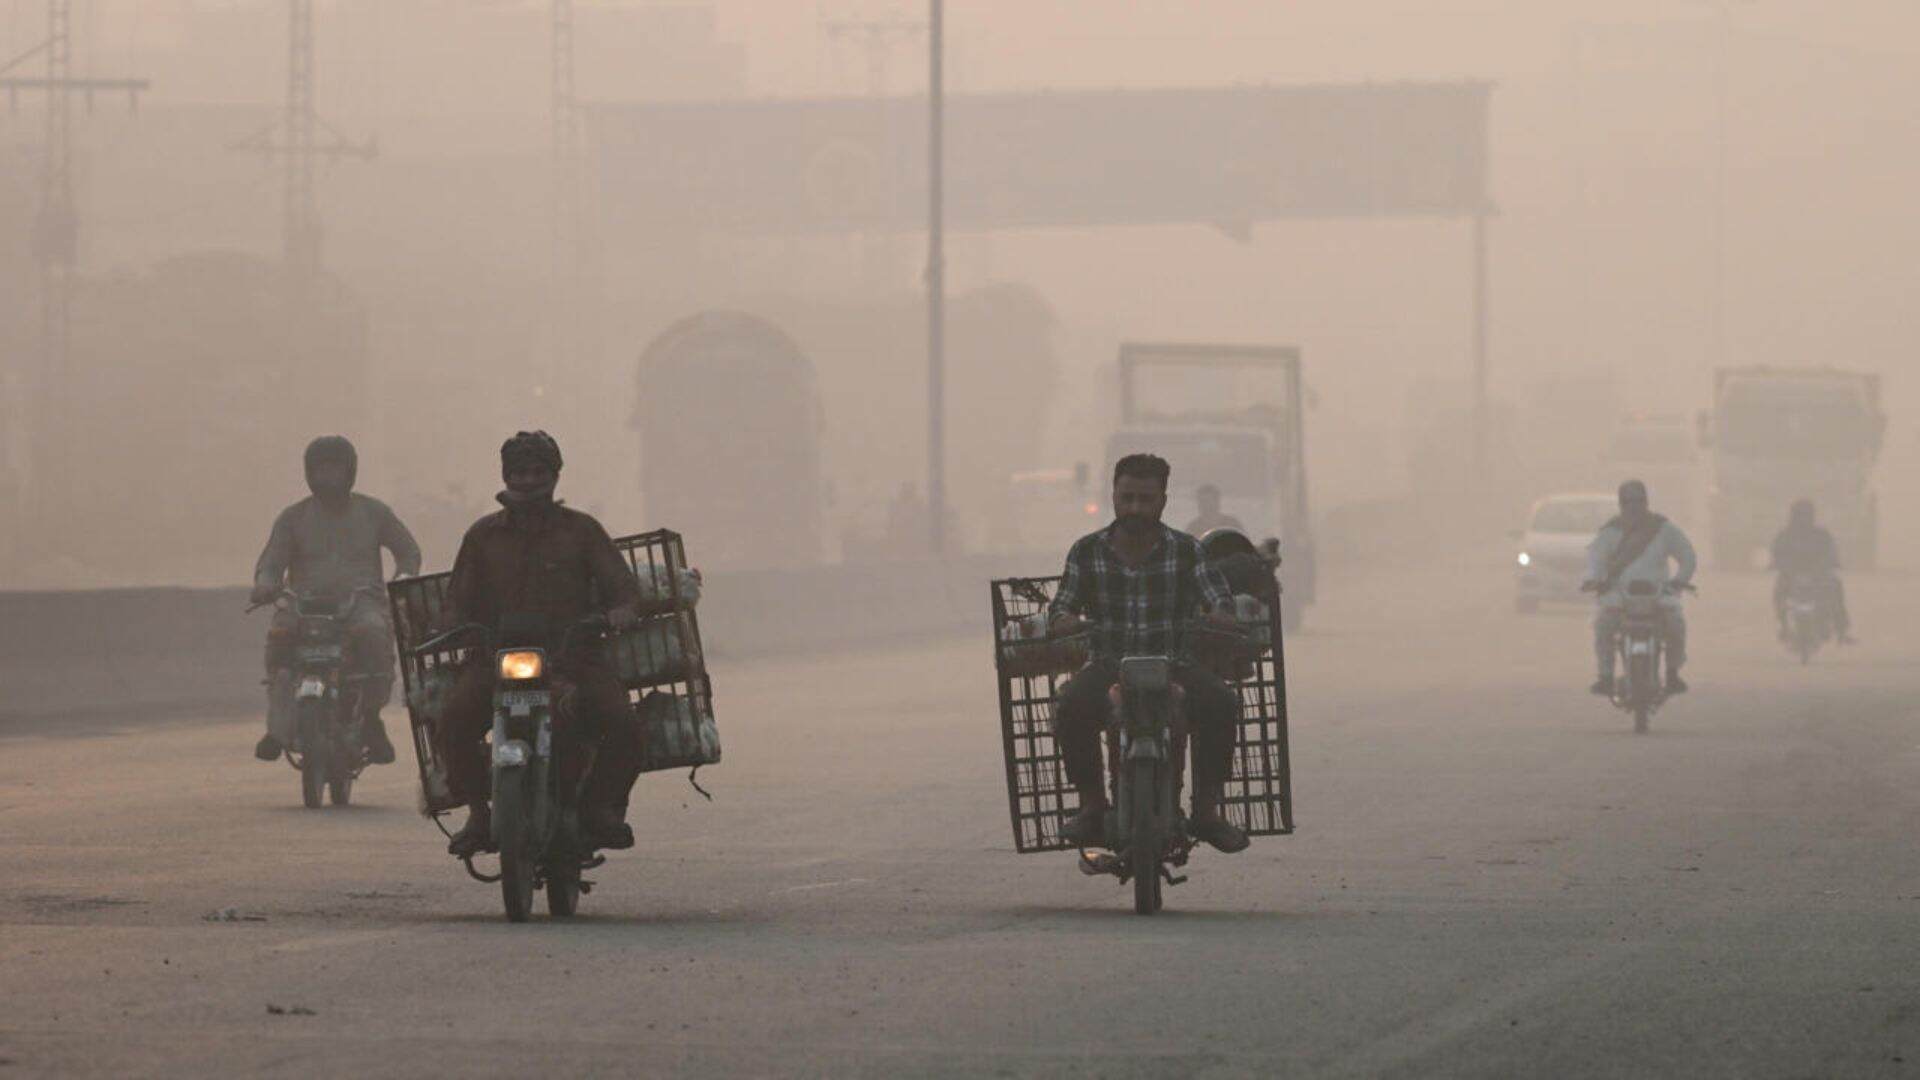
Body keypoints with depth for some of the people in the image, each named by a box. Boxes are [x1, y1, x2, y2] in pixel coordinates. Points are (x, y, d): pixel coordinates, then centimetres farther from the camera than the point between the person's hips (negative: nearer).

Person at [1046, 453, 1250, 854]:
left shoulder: (1186, 551, 3)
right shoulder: (1087, 552, 5)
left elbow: (1216, 594, -1)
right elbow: (1063, 603, 7)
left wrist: (1221, 614, -26)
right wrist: (1063, 618, -18)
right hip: (1109, 666, 0)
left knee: (1221, 703, -30)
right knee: (1071, 707, -33)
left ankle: (1206, 809, -18)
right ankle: (1092, 804, -16)